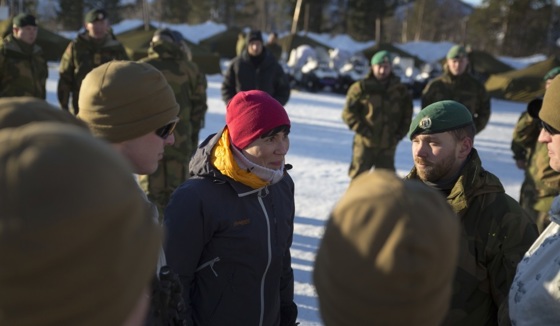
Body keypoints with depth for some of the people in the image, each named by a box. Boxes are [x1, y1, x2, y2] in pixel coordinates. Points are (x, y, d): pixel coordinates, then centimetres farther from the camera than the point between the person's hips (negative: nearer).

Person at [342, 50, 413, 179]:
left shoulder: (400, 90, 7)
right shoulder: (361, 88, -4)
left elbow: (407, 115, 14)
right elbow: (348, 113, -5)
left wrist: (399, 134, 2)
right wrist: (362, 130, -13)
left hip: (388, 145, 3)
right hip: (365, 143, -3)